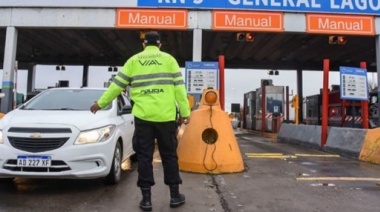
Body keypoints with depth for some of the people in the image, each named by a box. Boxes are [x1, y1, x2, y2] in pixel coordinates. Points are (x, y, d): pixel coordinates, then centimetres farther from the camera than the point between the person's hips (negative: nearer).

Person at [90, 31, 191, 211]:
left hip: (143, 116, 0)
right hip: (166, 116, 0)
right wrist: (185, 112, 6)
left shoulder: (134, 60, 9)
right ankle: (175, 195, 18)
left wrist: (100, 103, 22)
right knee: (169, 155, 11)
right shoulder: (168, 59, 6)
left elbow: (117, 84, 11)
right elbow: (179, 87, 2)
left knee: (144, 156, 8)